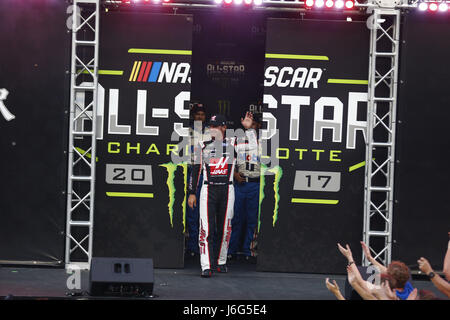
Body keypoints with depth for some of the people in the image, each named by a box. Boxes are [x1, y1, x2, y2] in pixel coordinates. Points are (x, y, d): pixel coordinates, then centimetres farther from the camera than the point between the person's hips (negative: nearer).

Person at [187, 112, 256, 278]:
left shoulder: (232, 143, 5)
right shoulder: (203, 145, 9)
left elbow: (253, 147, -10)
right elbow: (196, 169, 10)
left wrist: (248, 129, -16)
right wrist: (192, 193, 7)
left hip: (227, 190, 0)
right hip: (208, 190, 0)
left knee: (224, 229, 6)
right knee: (206, 228, -10)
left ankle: (220, 262, 22)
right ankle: (206, 267, -13)